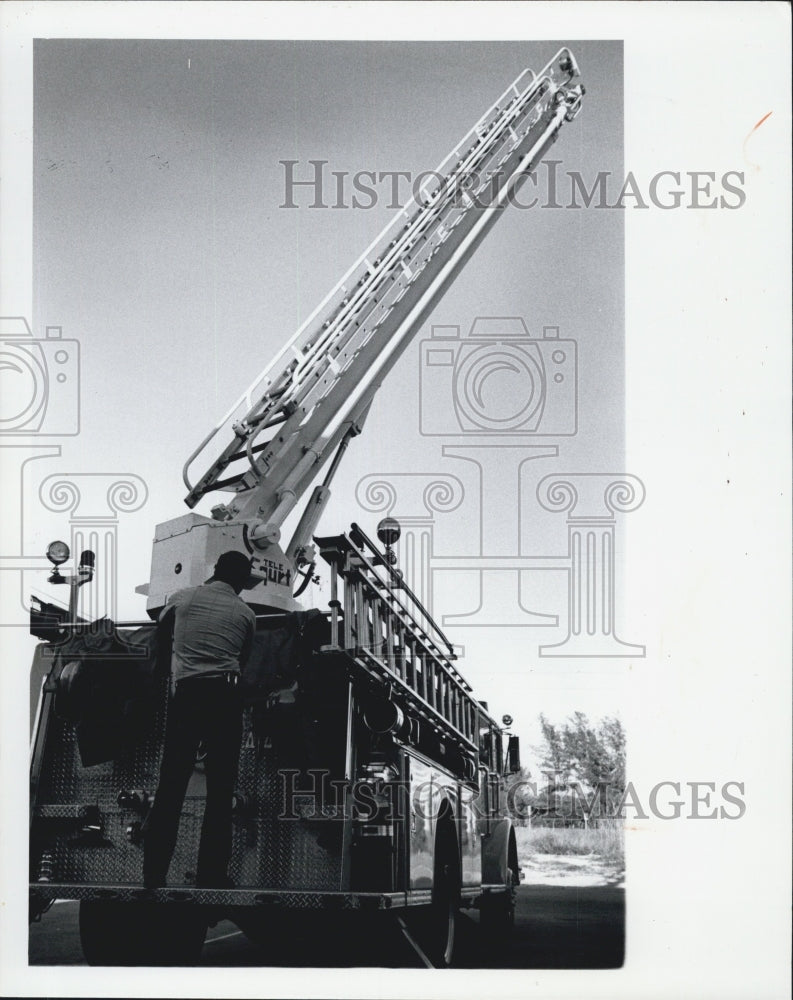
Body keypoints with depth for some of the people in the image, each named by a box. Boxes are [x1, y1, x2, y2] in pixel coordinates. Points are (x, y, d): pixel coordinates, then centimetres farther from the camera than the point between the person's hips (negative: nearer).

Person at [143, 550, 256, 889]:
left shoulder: (185, 597, 16)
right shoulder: (245, 614, 13)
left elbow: (161, 618, 38)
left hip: (186, 692, 1)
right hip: (226, 694, -1)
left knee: (171, 785, 1)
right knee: (220, 791, 2)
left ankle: (154, 875, -3)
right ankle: (211, 877, -1)